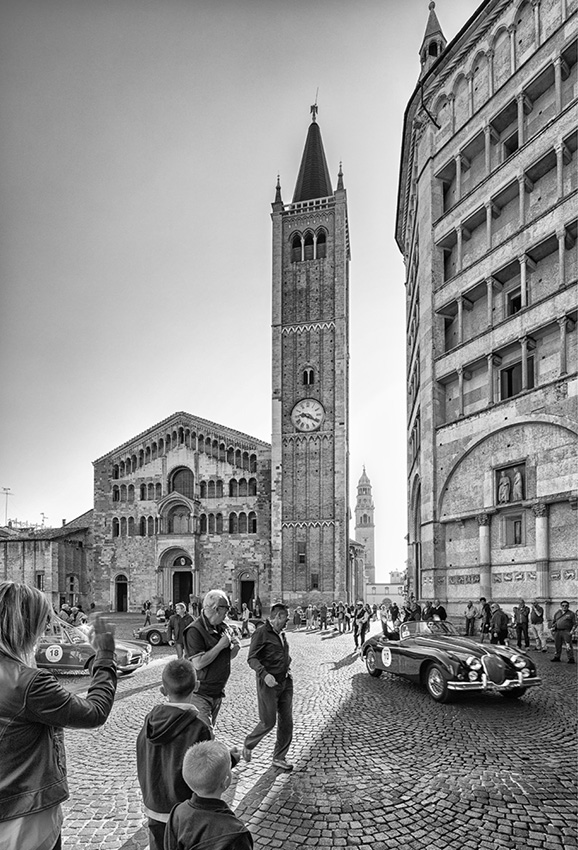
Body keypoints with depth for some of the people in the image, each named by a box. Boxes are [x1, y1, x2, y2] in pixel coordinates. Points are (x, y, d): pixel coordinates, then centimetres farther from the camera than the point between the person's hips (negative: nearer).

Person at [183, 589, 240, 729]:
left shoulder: (223, 627, 7)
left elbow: (228, 657, 19)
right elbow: (198, 664, -26)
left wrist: (235, 648, -4)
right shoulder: (195, 630, -18)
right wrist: (220, 645, -21)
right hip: (200, 693, -8)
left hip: (217, 692, 8)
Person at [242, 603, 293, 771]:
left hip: (285, 682, 7)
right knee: (268, 722, -2)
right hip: (268, 683, -7)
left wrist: (287, 667, 11)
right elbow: (251, 658, -17)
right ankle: (248, 745, 25)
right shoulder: (261, 633, -11)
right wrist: (264, 674, -30)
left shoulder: (281, 634, 14)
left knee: (286, 721, 7)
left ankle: (279, 758, 21)